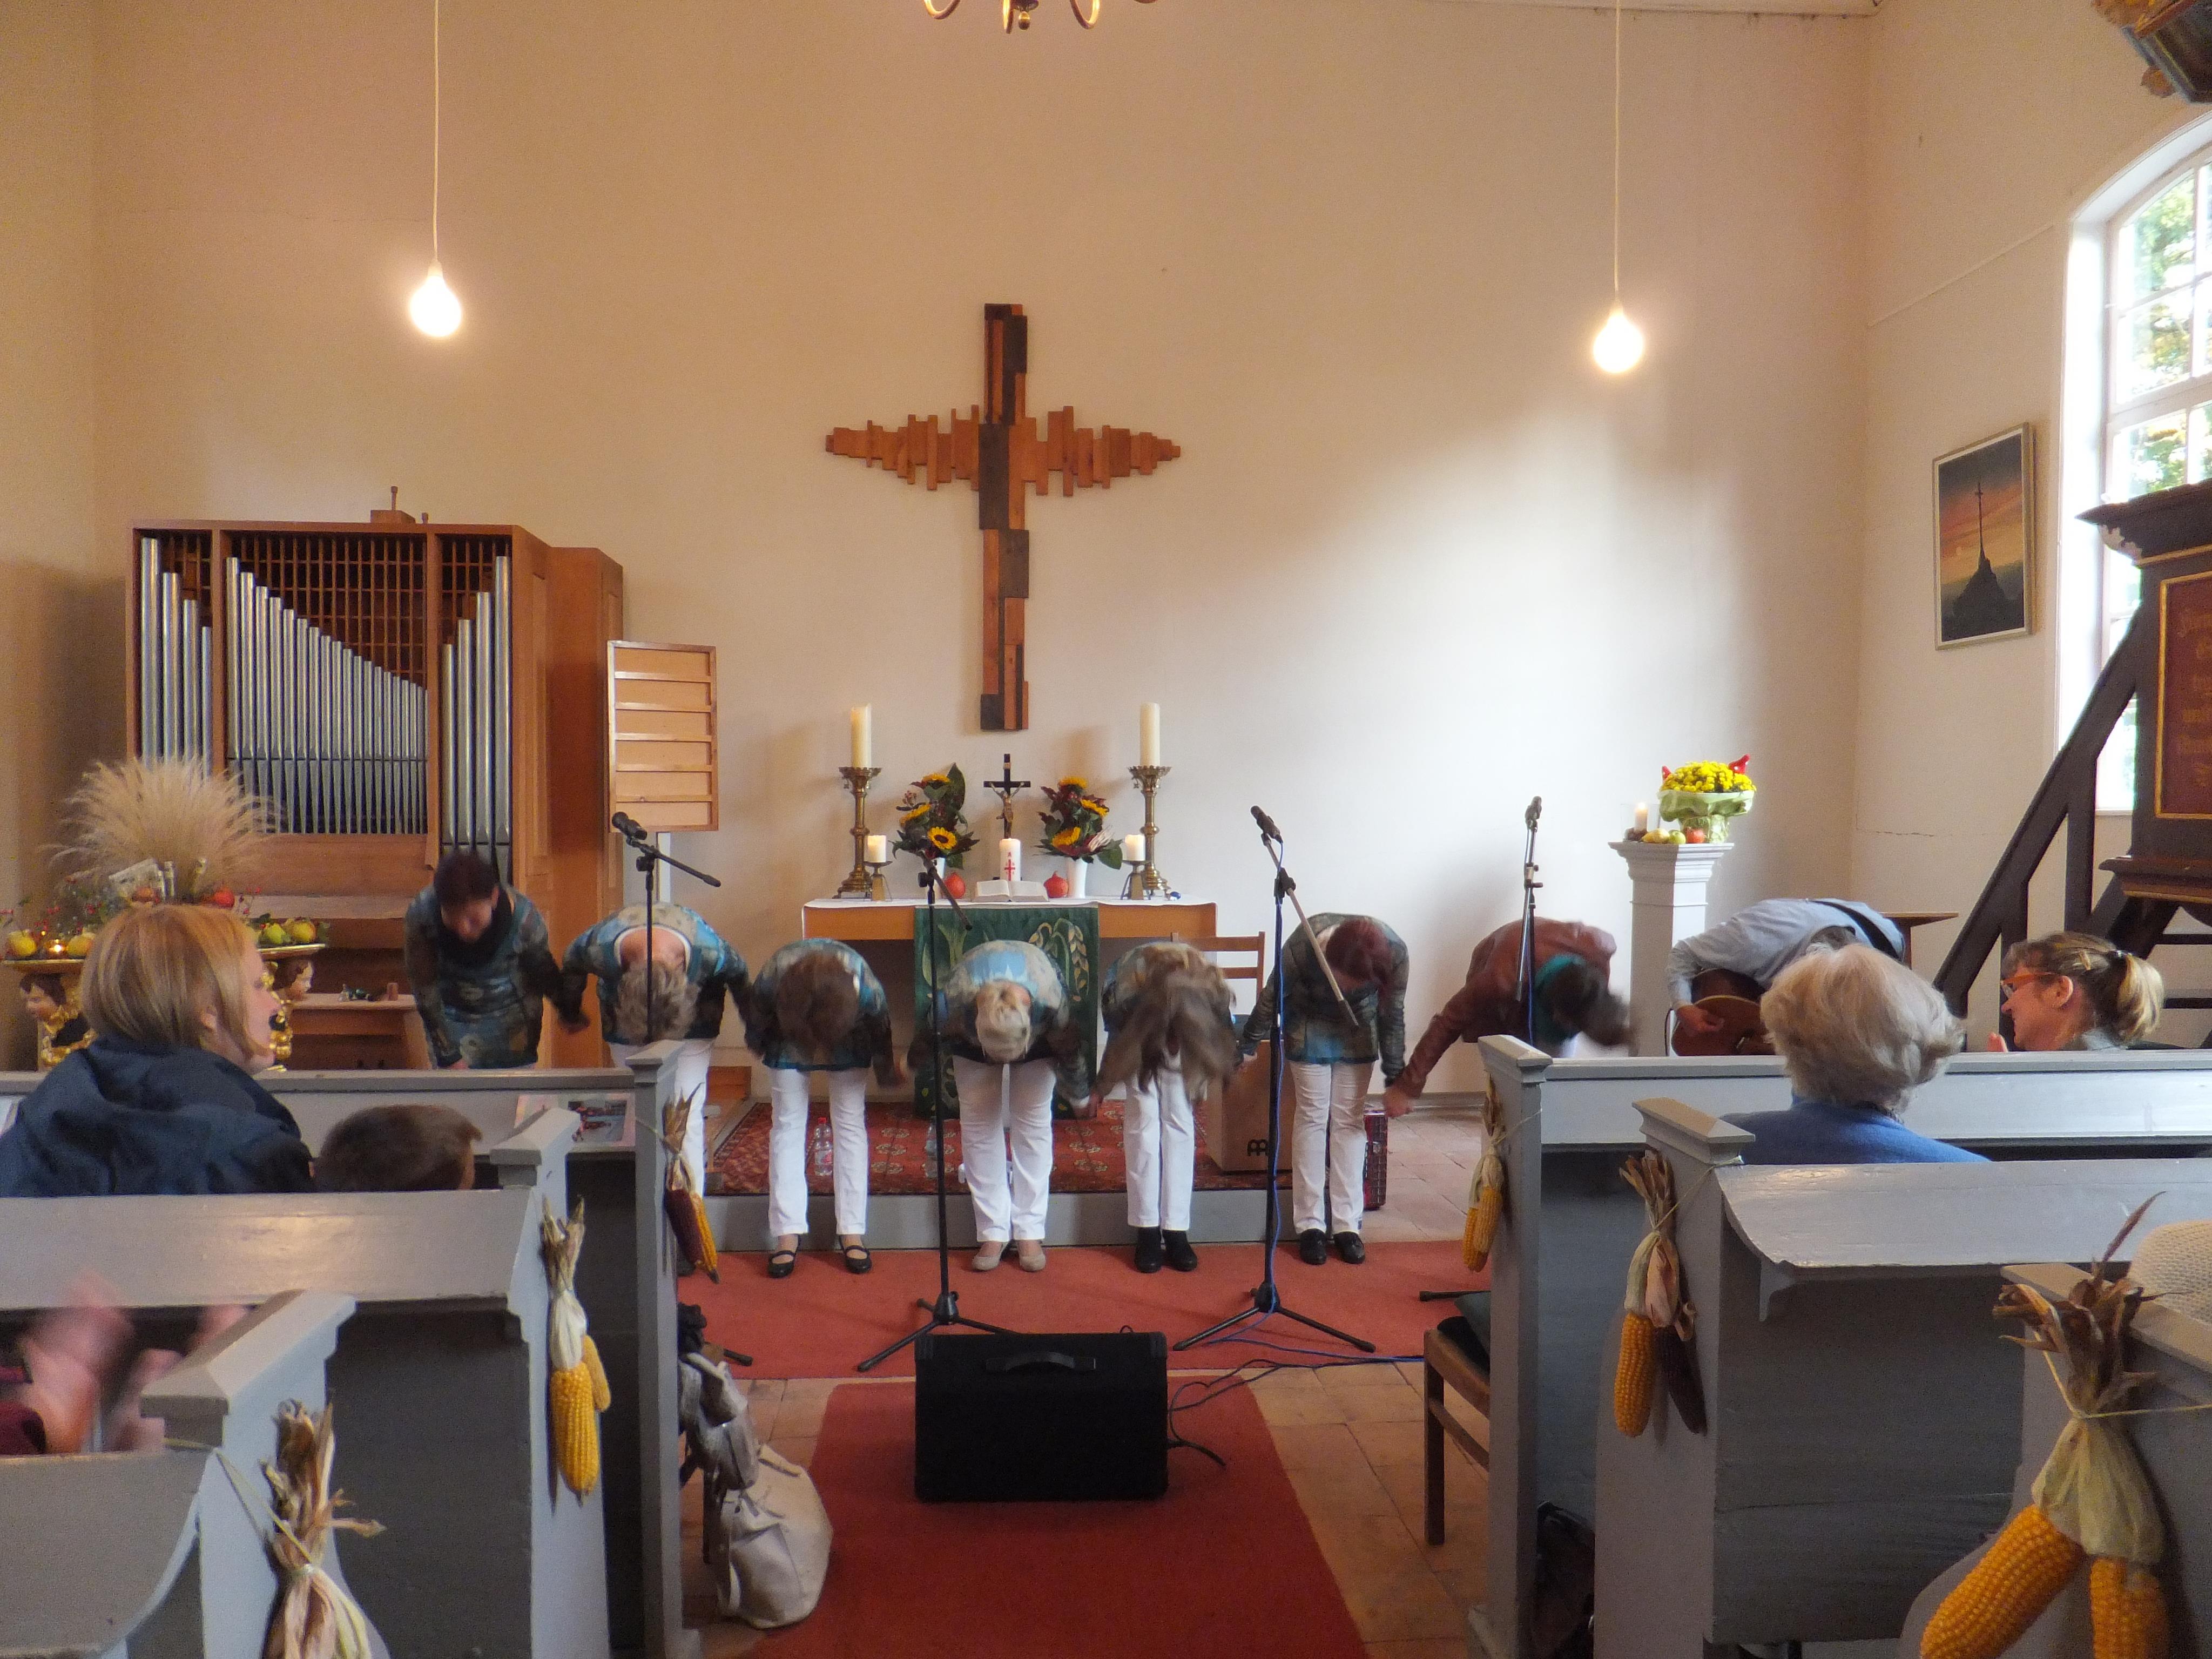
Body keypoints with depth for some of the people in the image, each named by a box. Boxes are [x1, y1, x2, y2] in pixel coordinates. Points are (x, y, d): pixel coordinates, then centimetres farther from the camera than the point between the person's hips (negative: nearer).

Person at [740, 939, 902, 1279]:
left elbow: (880, 1033, -15)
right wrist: (758, 1042, 7)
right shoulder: (771, 980, -41)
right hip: (788, 1035, 0)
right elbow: (755, 1014, -14)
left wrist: (887, 1071, 4)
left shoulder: (869, 991, -40)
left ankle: (853, 1232, 4)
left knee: (850, 1122, -1)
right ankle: (787, 1234, 3)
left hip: (849, 1042, 0)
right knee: (787, 1123, -1)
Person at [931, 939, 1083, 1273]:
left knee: (1033, 1120, -4)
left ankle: (1030, 1232, 4)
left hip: (1039, 1031, 0)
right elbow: (928, 1039, -15)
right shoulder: (953, 999, -41)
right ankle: (993, 1233, 2)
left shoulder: (1050, 999, -42)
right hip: (971, 1032, 1)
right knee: (979, 1121, -5)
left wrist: (1080, 1093, 1)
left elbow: (1068, 1048, -18)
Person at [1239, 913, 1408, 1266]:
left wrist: (1395, 1078, -8)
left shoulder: (1393, 953, -33)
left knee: (1350, 1120, 1)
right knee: (1312, 1117, -1)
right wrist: (1248, 1045, -4)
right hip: (1309, 1028, -1)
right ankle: (1310, 1224, 5)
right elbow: (1272, 998, -17)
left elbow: (1392, 1016, -15)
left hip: (1358, 1033, 1)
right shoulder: (1302, 946, -37)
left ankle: (1348, 1225, 6)